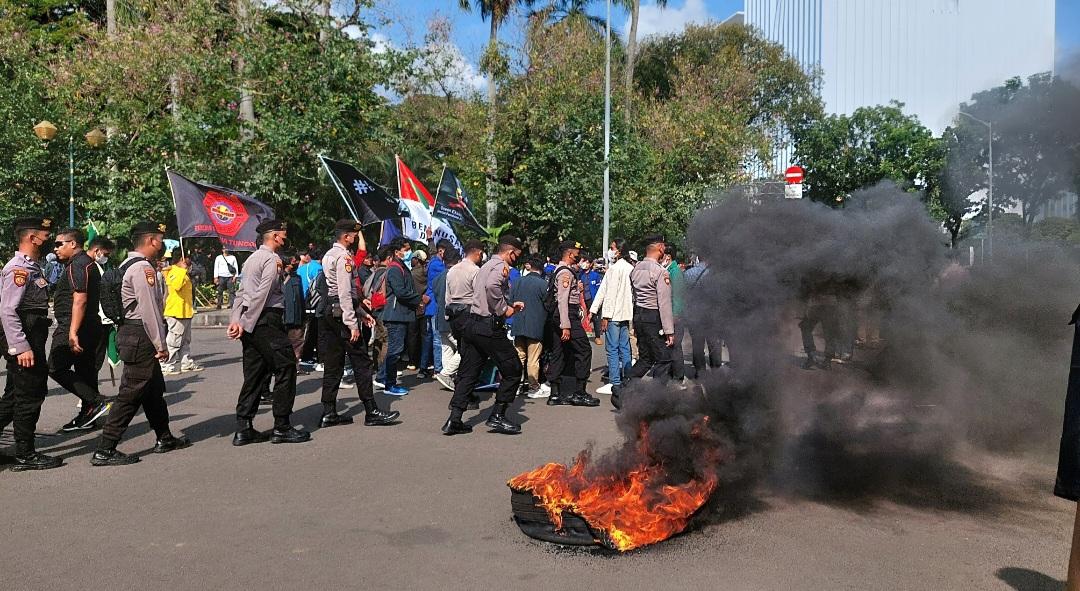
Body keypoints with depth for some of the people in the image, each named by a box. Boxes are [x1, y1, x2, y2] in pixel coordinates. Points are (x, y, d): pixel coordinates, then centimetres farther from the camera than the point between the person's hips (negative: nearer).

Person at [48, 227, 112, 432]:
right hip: (89, 327, 10)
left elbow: (80, 300, -23)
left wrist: (72, 332, -28)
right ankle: (86, 417, 17)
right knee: (85, 371, 11)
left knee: (56, 368, -7)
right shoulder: (87, 262, 20)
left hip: (72, 328, -10)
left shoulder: (77, 264, -13)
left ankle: (96, 402, -11)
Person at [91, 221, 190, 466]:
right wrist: (161, 344, -15)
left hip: (131, 332, 11)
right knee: (131, 394, -6)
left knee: (154, 389, 19)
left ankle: (165, 439, 30)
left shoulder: (130, 265, 16)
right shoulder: (142, 268, -16)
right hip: (140, 336, -11)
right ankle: (104, 451, -1)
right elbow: (149, 310, -20)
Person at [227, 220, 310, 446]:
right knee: (286, 368, -2)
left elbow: (242, 292, 12)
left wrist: (236, 320, 5)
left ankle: (243, 429, 10)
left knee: (255, 374, 10)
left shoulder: (252, 258, 19)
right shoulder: (271, 259, -9)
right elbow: (262, 294, -17)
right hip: (268, 320, -9)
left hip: (251, 324, 9)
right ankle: (282, 427, 0)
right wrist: (246, 324, -14)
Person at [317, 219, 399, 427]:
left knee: (333, 363, 10)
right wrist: (352, 324, -20)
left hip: (328, 313, 10)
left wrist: (362, 312, 23)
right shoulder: (343, 257, -11)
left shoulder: (328, 255, 19)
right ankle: (371, 412, -1)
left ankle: (329, 413, 12)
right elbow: (345, 293, -19)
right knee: (361, 362, -4)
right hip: (342, 313, -10)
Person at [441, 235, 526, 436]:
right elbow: (492, 286, -30)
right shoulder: (501, 266, -9)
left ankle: (454, 419, 6)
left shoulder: (485, 266, 20)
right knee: (513, 370, 4)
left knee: (467, 373, 10)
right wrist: (504, 309, -17)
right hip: (489, 327, -9)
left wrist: (509, 306, 20)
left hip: (472, 324, 9)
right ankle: (497, 416, 7)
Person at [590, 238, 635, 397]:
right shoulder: (631, 267, 11)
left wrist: (605, 316, -13)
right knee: (625, 349, 12)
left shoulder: (615, 268, -14)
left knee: (612, 349, -4)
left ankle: (614, 383, -3)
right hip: (626, 313, 8)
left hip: (614, 314, -8)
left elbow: (610, 293, -16)